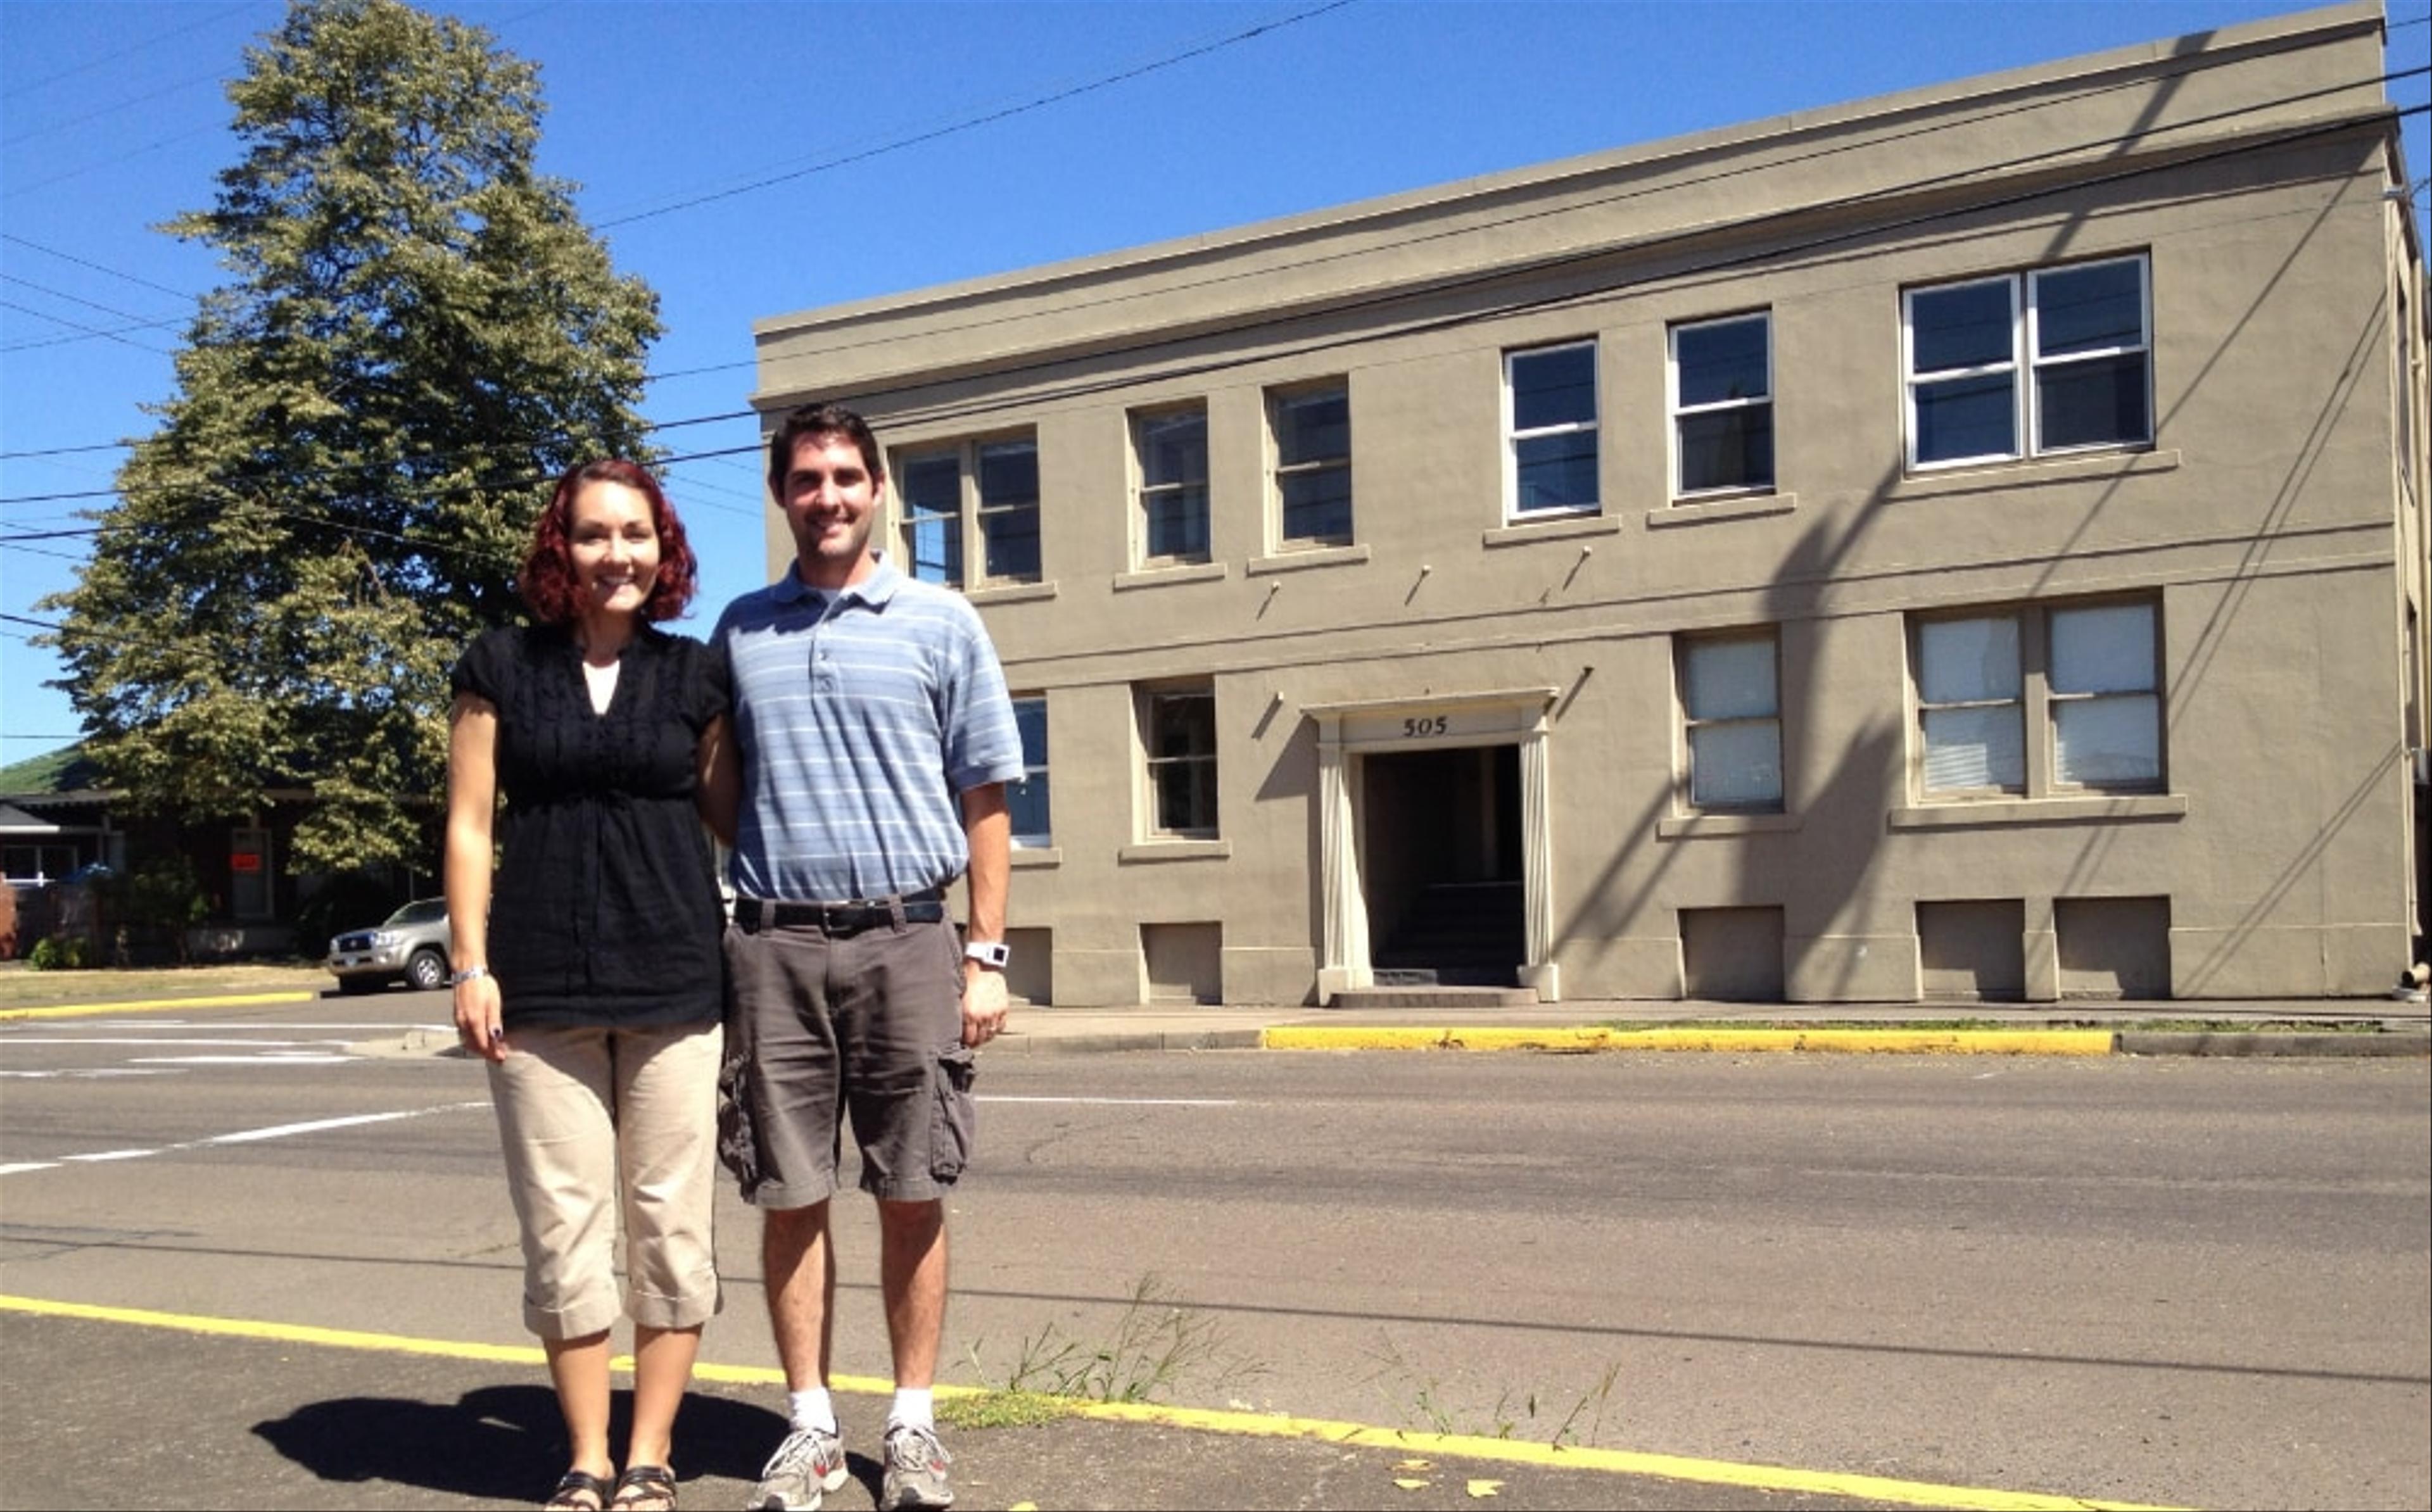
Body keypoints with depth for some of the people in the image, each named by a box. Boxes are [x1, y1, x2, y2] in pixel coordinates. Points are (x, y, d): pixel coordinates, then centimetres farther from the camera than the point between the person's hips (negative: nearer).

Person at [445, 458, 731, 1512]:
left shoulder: (693, 675, 7)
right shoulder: (503, 665, 6)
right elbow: (469, 824, 5)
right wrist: (471, 968, -3)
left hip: (674, 988, 1)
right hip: (542, 990, 0)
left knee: (669, 1227, 4)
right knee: (563, 1231, 4)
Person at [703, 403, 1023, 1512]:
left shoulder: (940, 624, 4)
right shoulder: (740, 631, 11)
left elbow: (985, 803, 4)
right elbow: (723, 793, 17)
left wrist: (986, 956, -2)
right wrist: (711, 928, 2)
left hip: (906, 940, -2)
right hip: (776, 943, 2)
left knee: (912, 1196, 5)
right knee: (789, 1198, 6)